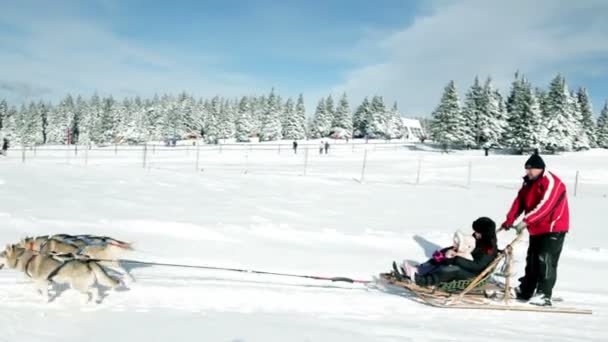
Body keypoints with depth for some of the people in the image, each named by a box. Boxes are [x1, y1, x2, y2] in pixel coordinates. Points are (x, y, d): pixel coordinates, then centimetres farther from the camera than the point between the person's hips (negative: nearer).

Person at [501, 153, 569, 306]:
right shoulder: (529, 183, 10)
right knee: (532, 260, 14)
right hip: (536, 229, 9)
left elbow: (544, 206, -29)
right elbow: (519, 201, 6)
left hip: (553, 229, -9)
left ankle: (544, 295, -9)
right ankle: (525, 291, 23)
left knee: (546, 261, -12)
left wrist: (526, 221, -34)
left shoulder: (552, 182, -19)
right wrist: (510, 220, -7)